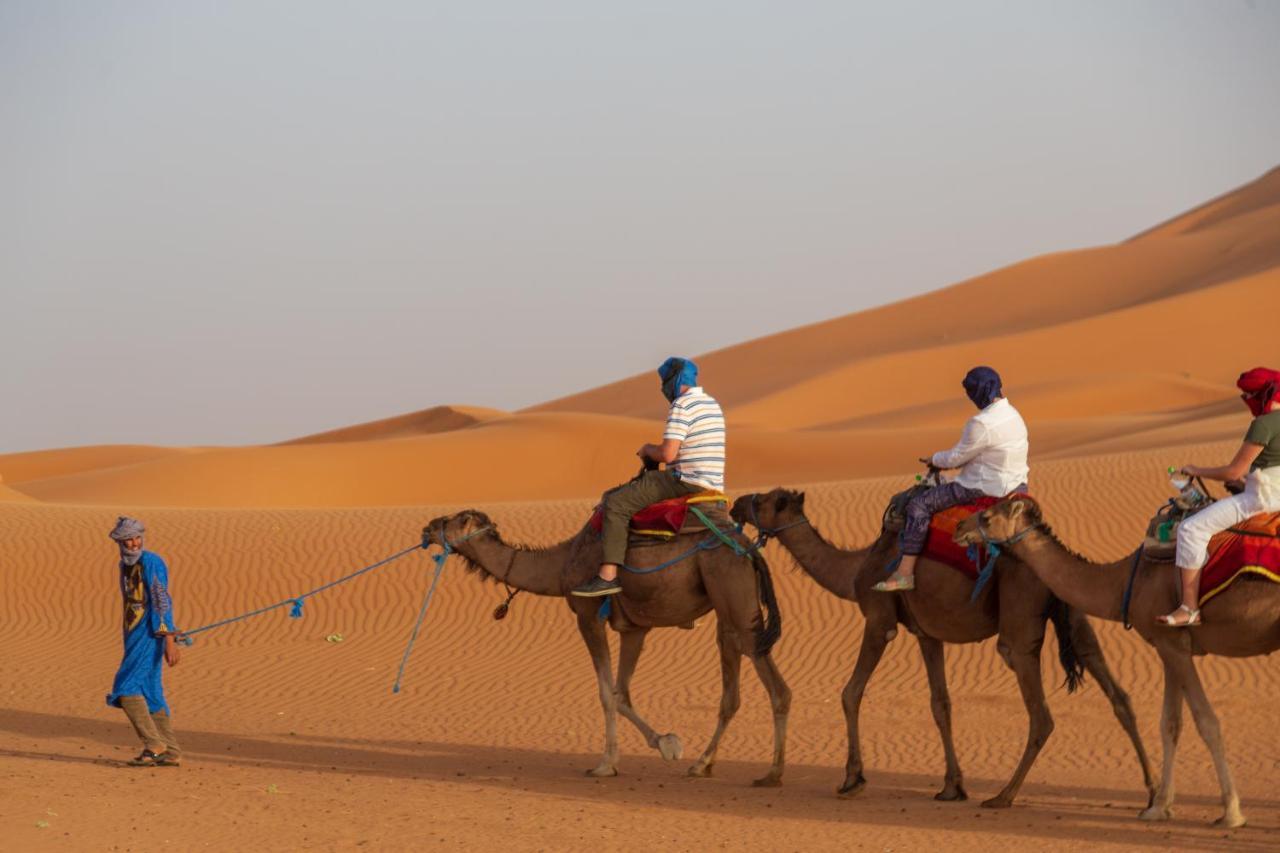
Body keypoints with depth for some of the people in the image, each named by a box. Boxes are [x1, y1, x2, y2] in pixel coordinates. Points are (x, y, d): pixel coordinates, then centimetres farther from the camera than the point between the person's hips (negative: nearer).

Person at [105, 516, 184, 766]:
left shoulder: (151, 563, -13)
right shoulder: (125, 566, 14)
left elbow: (163, 602, -19)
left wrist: (170, 641, -25)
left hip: (150, 635, -9)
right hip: (134, 636, 9)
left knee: (127, 690, -15)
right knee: (148, 696, 7)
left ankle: (154, 746, -11)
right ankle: (171, 753, 10)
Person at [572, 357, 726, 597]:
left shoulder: (681, 406, -13)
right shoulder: (712, 405, 17)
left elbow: (668, 454, -20)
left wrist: (648, 450, 2)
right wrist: (655, 452, 16)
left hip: (686, 482, -10)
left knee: (616, 503, -12)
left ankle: (608, 576, -21)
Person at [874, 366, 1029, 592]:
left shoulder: (982, 424, -22)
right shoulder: (1012, 415, 7)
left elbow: (957, 457, -12)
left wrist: (935, 459, 8)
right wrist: (945, 461, 14)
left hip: (986, 488, -9)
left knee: (919, 505, -9)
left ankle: (904, 573, -14)